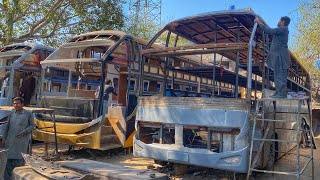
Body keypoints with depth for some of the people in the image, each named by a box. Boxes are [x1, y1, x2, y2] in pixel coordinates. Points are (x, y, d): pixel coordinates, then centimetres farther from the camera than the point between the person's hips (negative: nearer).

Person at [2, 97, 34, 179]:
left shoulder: (28, 113, -3)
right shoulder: (11, 113, 7)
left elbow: (32, 125, 1)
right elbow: (7, 127, 12)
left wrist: (25, 131, -15)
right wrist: (4, 138, 8)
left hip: (22, 140, -3)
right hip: (11, 141, 4)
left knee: (19, 160, -2)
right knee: (9, 159, 5)